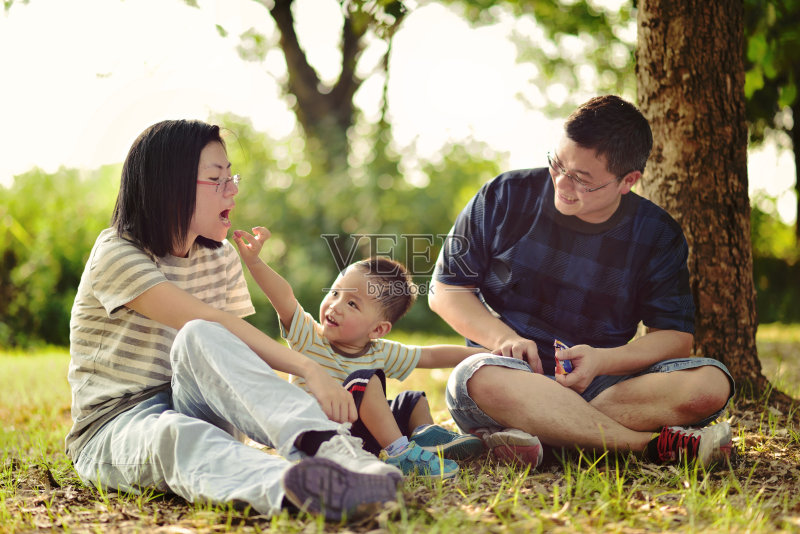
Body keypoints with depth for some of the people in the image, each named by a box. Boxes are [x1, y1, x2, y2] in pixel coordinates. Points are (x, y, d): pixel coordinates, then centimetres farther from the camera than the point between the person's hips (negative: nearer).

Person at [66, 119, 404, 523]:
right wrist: (309, 369, -35)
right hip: (114, 430, -4)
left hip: (194, 410, 4)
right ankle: (293, 488, -72)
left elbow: (233, 349, 2)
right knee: (177, 434, -41)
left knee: (198, 339, -30)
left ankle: (327, 448, -54)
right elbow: (213, 322, -26)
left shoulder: (220, 258, 10)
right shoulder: (116, 255, -13)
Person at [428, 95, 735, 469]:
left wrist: (601, 360, -17)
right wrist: (503, 338, -15)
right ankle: (651, 444, -32)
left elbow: (676, 335, 1)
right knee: (481, 380, -39)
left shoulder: (658, 236, 2)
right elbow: (445, 290, 3)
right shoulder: (506, 196, -1)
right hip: (514, 374, -1)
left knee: (710, 385, -24)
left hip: (601, 382, 2)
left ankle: (538, 430, -31)